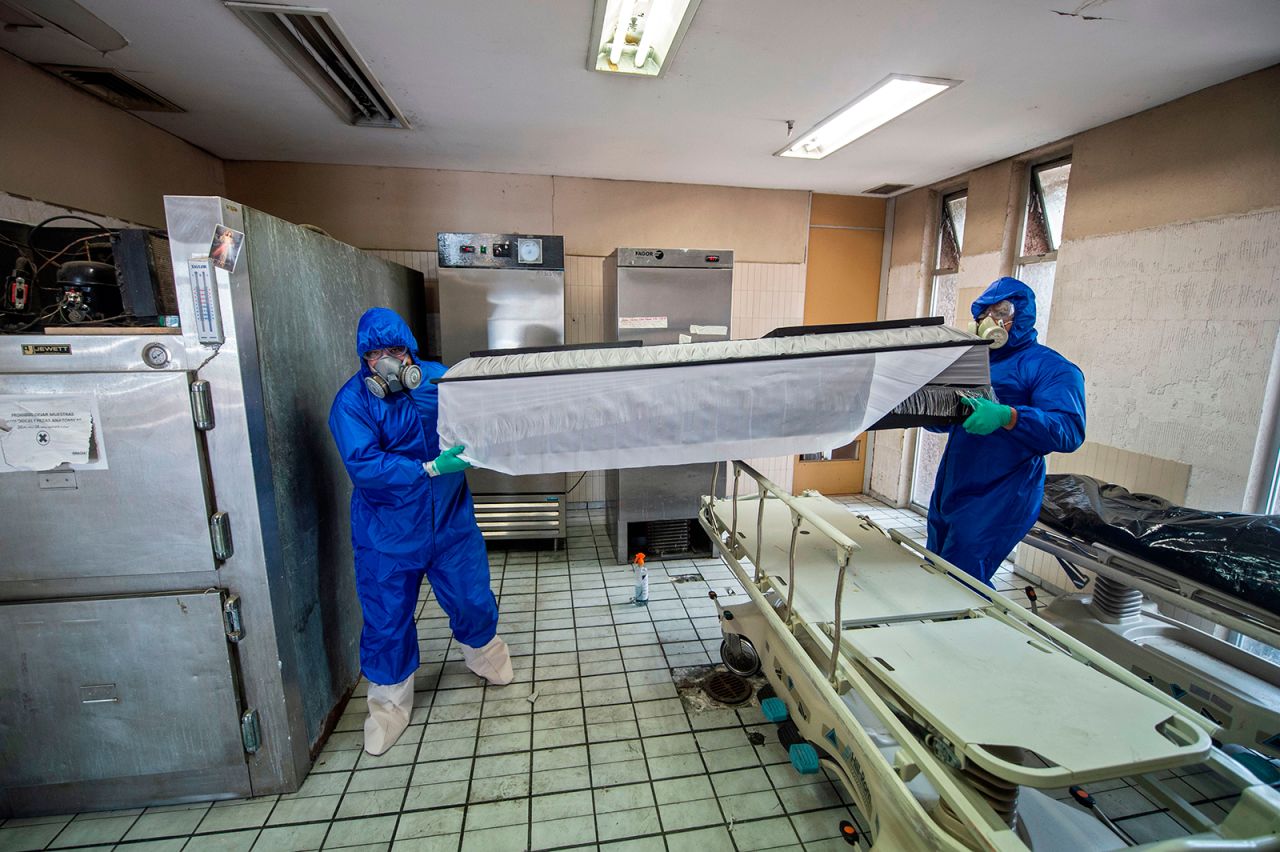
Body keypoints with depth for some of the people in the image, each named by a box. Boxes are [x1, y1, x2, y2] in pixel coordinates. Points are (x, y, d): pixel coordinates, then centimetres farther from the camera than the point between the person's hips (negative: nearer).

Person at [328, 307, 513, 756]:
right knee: (387, 620, 12)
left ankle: (483, 652, 49)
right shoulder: (351, 402, -12)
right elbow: (362, 464, -23)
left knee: (472, 600, 15)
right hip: (387, 534, -2)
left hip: (451, 521, 2)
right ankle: (390, 703, 38)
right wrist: (430, 469, -30)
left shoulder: (440, 379, -5)